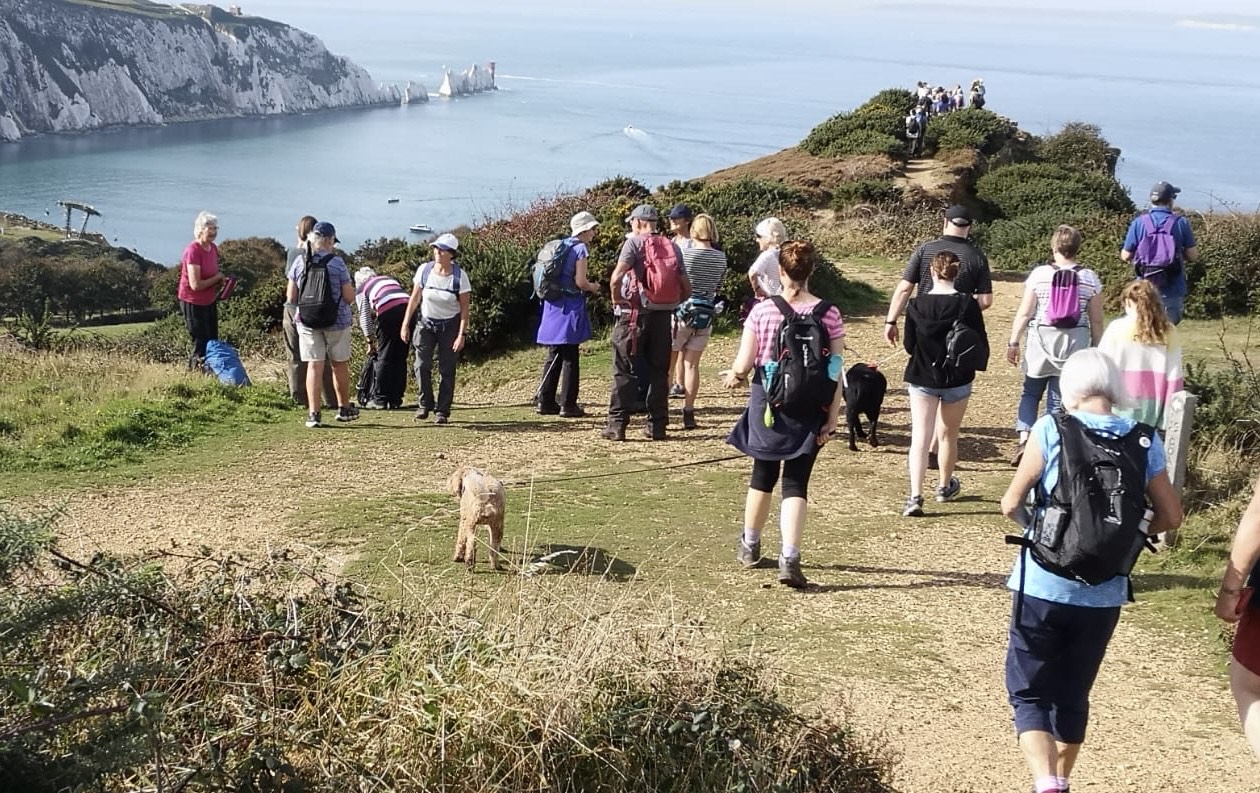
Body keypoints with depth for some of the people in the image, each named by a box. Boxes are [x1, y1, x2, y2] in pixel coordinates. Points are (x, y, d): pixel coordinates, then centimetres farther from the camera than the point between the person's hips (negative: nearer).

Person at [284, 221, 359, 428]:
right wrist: (350, 286, 13)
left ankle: (313, 413, -4)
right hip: (337, 321, -2)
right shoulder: (337, 263, -11)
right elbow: (349, 298, -9)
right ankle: (344, 408, 26)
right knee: (340, 365, 14)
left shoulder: (299, 262, -2)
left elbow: (290, 297, 2)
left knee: (314, 366, 3)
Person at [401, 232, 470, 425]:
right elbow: (415, 298, 3)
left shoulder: (459, 276, -14)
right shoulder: (424, 270, -7)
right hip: (426, 323, 2)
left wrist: (461, 335, -17)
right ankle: (425, 404, 9)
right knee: (421, 366, -9)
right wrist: (405, 324, 3)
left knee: (447, 370, 0)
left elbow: (464, 308, -11)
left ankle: (442, 411, 9)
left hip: (450, 325, -2)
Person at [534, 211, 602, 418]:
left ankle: (545, 401, 14)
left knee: (553, 356, 13)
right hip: (570, 306, -7)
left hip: (552, 304, 7)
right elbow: (580, 282, -17)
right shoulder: (580, 248, -10)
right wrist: (593, 287, 4)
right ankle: (568, 404, 1)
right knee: (569, 358, -2)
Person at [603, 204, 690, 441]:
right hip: (663, 316, 5)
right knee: (659, 372, 11)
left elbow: (616, 277, -20)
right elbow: (686, 288, 7)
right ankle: (657, 425, 12)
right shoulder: (672, 247, 9)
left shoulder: (634, 242, -7)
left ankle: (617, 424, -1)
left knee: (623, 371, 1)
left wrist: (617, 298, -4)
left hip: (634, 314, -4)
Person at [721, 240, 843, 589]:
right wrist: (832, 417, -3)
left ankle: (750, 546, 34)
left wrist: (733, 376, 14)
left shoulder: (762, 311, -8)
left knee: (763, 476, 18)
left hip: (767, 404, 1)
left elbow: (743, 365, -8)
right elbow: (835, 372, -7)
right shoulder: (829, 314, -7)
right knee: (796, 483, 3)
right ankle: (789, 558, -11)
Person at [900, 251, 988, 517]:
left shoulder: (917, 305, -9)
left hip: (922, 379, 0)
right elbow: (980, 343, -7)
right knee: (948, 435, 19)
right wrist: (977, 363, 14)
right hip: (958, 379, 0)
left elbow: (909, 346, -1)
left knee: (920, 436, -2)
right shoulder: (967, 304, -12)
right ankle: (945, 487, 38)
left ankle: (915, 497, -15)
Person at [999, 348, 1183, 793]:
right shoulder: (1144, 441, -1)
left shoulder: (1051, 430, -10)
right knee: (1073, 694, 22)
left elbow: (1011, 505, -8)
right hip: (1104, 595, 4)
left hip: (1044, 587, -3)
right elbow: (1170, 516, 4)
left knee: (1029, 691, 8)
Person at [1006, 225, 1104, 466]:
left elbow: (1024, 313, -4)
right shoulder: (1090, 278, -1)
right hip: (1074, 345, 1)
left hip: (1041, 343, -1)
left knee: (1030, 393, 14)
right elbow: (1096, 320, 2)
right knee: (1057, 399, 7)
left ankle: (1024, 439, -4)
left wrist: (1013, 342, 5)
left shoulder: (1039, 274, -5)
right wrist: (1096, 349, 12)